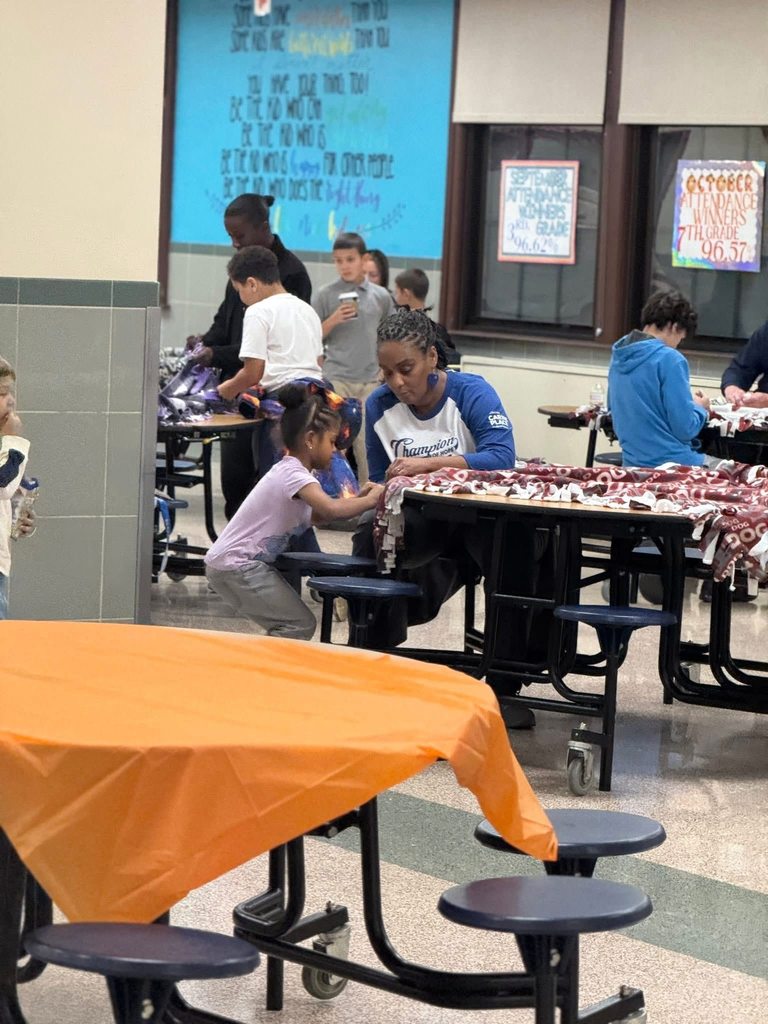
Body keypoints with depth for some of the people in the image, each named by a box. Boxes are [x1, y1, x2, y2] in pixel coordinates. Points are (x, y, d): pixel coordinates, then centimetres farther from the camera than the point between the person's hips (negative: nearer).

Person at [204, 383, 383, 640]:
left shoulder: (290, 471, 12)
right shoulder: (293, 474, -19)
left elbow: (317, 515, 17)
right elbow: (331, 509, -33)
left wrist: (358, 499, 7)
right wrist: (369, 501, -19)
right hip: (235, 566, -10)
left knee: (287, 625, 15)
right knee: (300, 626, -9)